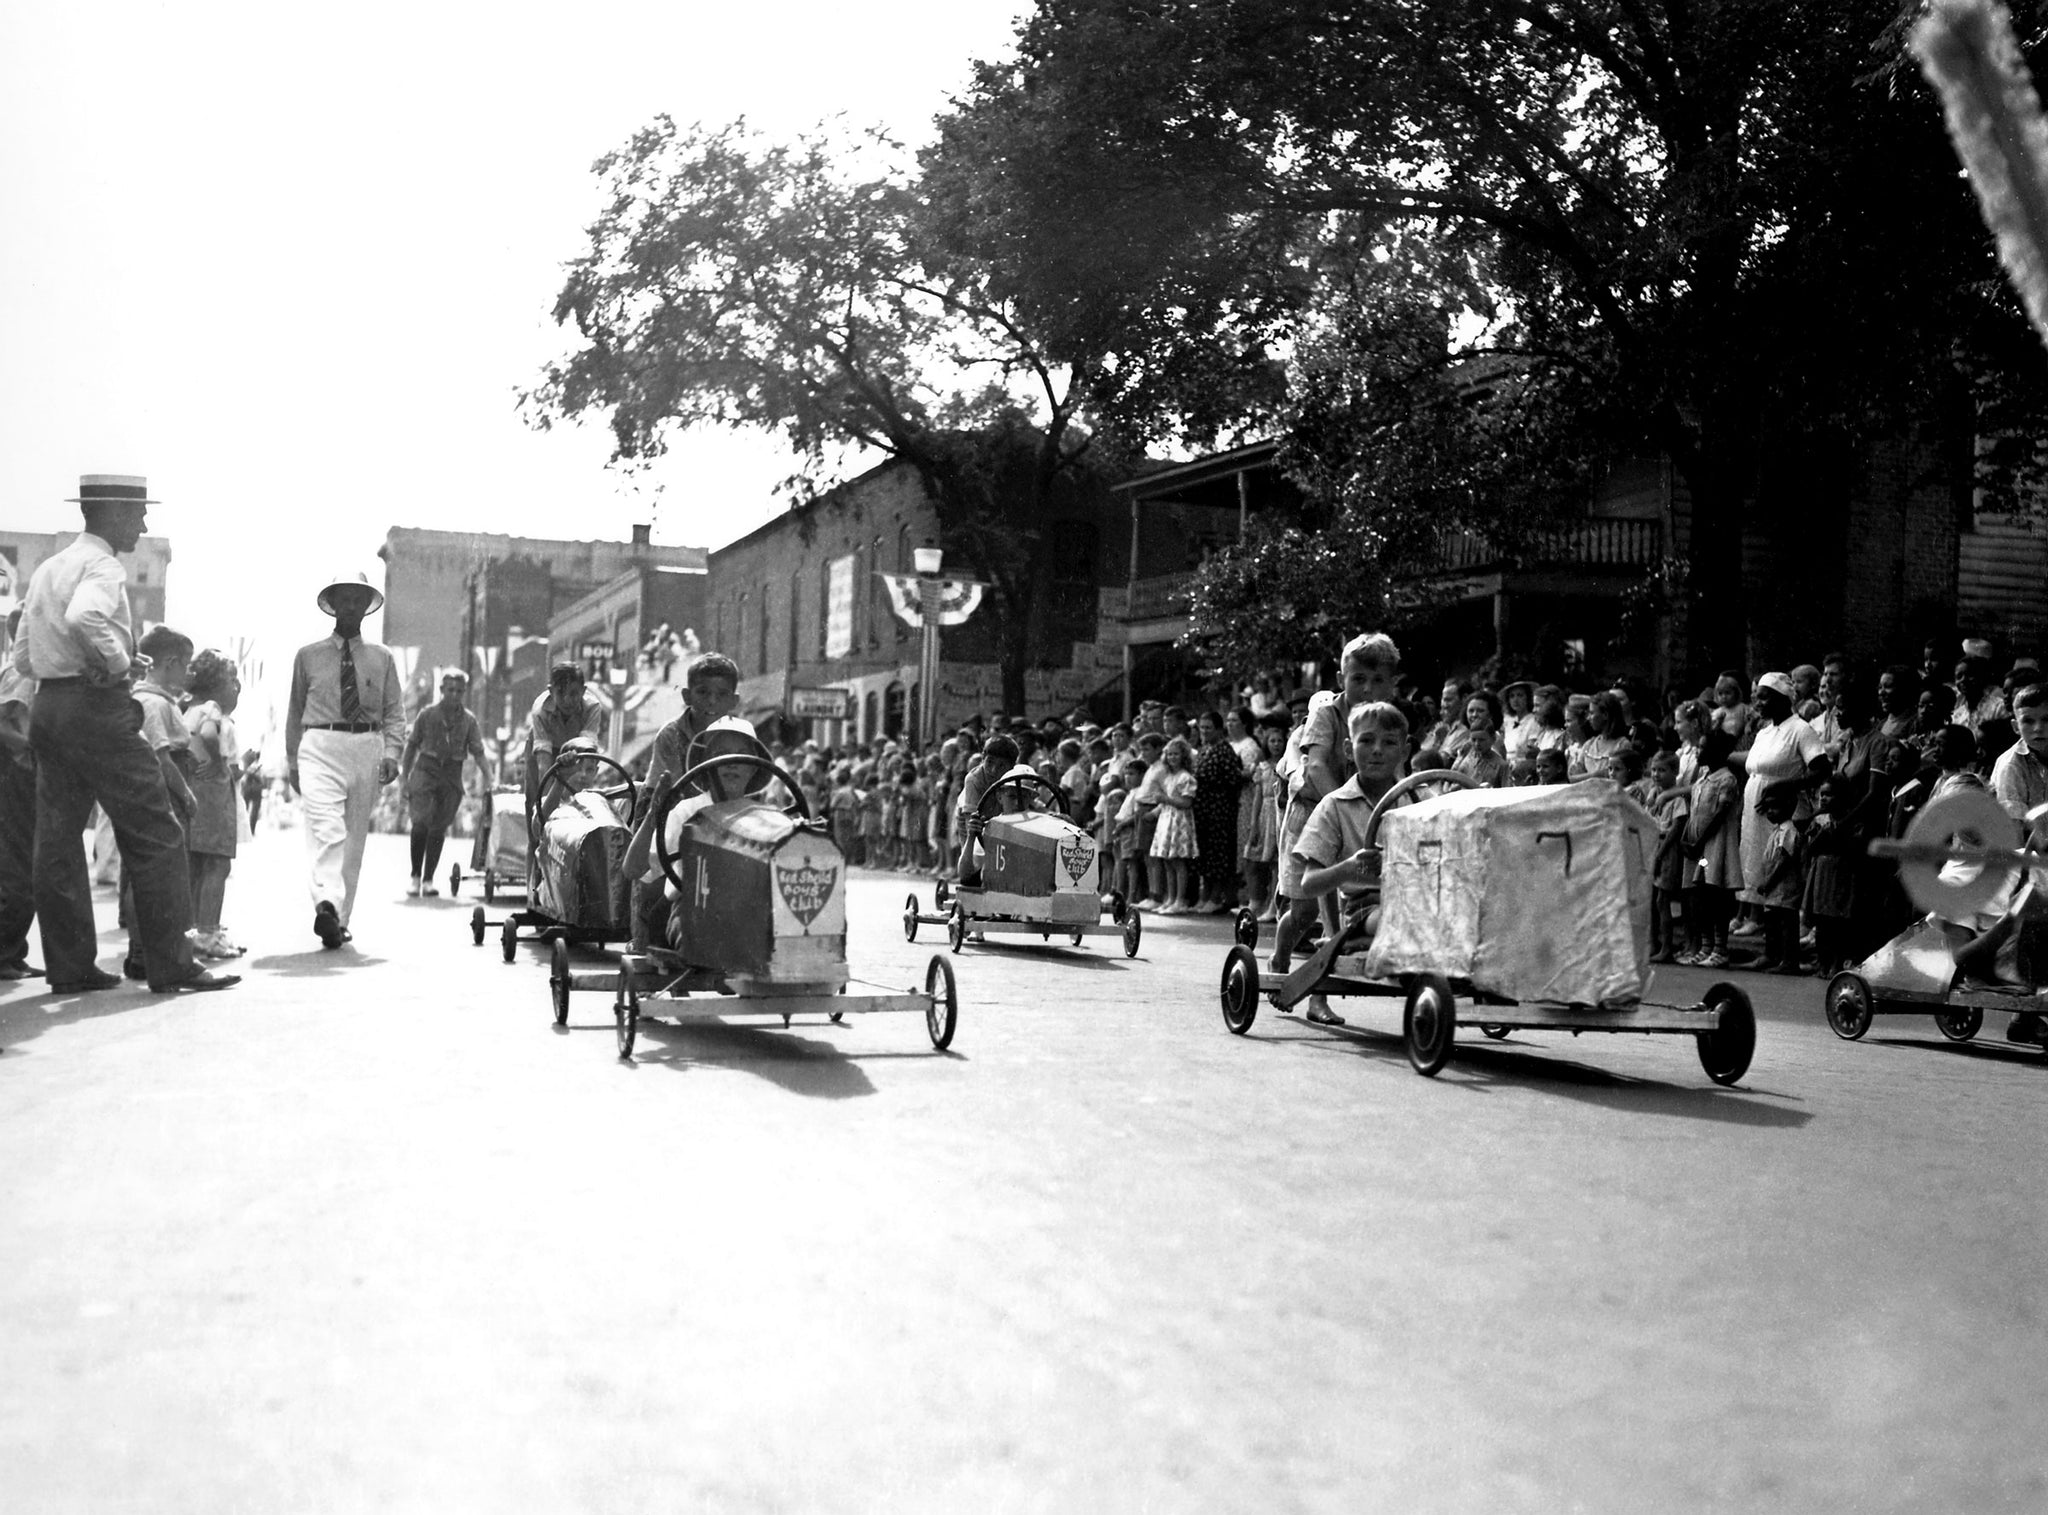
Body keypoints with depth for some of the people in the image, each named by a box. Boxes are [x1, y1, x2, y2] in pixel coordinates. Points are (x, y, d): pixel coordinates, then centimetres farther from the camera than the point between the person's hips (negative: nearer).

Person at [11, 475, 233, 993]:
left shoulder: (47, 569, 18)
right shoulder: (103, 567, -9)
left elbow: (23, 658, 19)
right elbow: (82, 618, -32)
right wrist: (119, 663, -17)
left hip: (47, 707, 9)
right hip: (98, 709, -9)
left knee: (57, 840, 8)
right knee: (156, 836, -4)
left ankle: (70, 967, 12)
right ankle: (172, 965, -4)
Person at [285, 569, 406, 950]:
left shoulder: (382, 659, 11)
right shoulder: (308, 656, 9)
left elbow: (394, 712, 9)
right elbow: (295, 711, 15)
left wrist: (391, 753, -6)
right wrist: (292, 761, 12)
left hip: (367, 747, 2)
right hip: (320, 746, -2)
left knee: (354, 839, 5)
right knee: (326, 830, -20)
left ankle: (341, 920, 12)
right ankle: (326, 905, -36)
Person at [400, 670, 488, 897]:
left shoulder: (468, 720, 6)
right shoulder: (427, 714, 2)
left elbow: (478, 752, 5)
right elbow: (412, 746, 9)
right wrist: (404, 776, 6)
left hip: (452, 776, 2)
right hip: (426, 770, -2)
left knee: (439, 828, 5)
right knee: (421, 821, -16)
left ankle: (428, 880, 12)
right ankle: (415, 876, -6)